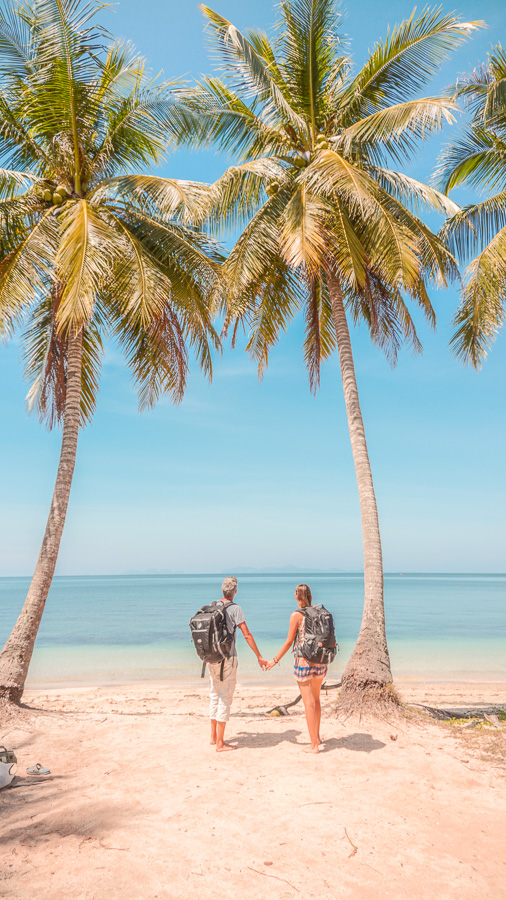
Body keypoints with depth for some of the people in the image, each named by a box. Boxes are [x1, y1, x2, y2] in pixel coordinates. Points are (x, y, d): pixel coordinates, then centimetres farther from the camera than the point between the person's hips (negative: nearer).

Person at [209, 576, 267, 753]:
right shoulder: (234, 608, -11)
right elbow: (247, 634, -16)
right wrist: (259, 657, -11)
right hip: (227, 658, -6)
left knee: (215, 697, 16)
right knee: (225, 699, 0)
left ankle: (213, 736, 26)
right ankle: (220, 743, 4)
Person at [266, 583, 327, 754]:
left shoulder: (296, 615, -10)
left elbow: (289, 641, -9)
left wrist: (275, 660, 2)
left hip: (303, 661, -5)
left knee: (309, 703, 0)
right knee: (316, 699, 21)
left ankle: (314, 745, 6)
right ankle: (317, 737, 35)